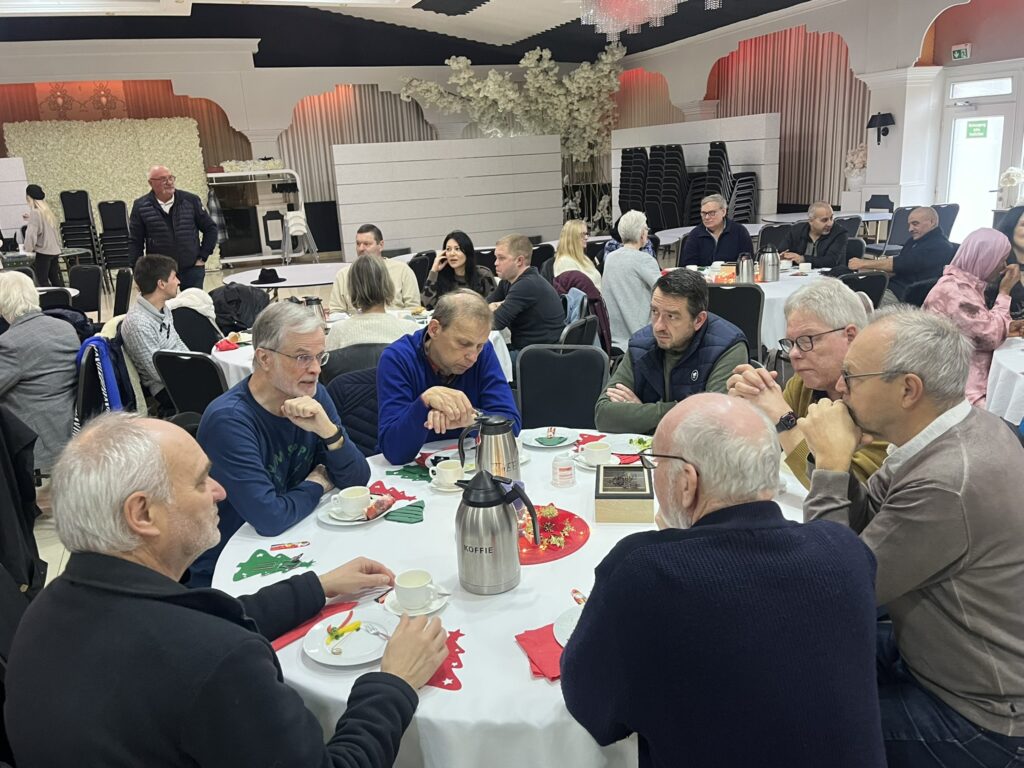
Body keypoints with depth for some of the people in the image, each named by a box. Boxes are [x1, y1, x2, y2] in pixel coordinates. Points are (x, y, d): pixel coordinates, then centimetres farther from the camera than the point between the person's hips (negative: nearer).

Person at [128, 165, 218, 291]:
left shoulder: (191, 200, -1)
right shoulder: (140, 207, -2)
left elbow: (210, 228, 7)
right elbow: (135, 242, 2)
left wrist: (203, 257, 3)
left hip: (192, 268, 1)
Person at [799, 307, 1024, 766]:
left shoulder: (947, 485, -35)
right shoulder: (967, 426, -5)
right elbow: (864, 522, 2)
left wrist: (831, 465, -22)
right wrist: (834, 459, -15)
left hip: (979, 721, -8)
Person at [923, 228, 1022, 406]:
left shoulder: (967, 284, 12)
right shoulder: (954, 290, -19)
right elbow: (990, 337, -20)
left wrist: (1006, 330, 1)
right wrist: (1005, 291, -10)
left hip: (973, 376, 10)